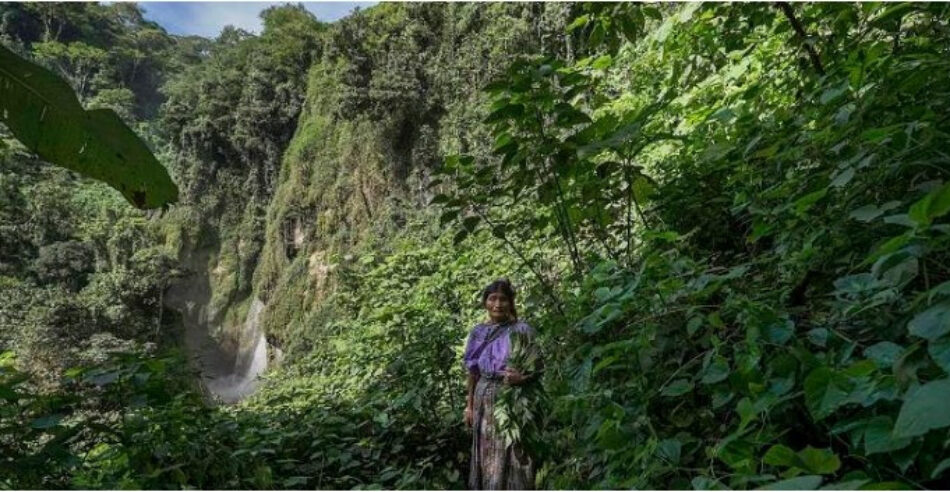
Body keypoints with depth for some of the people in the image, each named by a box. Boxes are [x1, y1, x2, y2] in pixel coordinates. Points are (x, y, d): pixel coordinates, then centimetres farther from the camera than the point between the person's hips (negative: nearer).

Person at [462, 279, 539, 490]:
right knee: (486, 456, 11)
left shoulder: (522, 330, -6)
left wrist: (522, 378, -26)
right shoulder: (478, 333, 7)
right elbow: (473, 372, 13)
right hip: (485, 401, 4)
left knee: (509, 459, -2)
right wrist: (469, 405, 12)